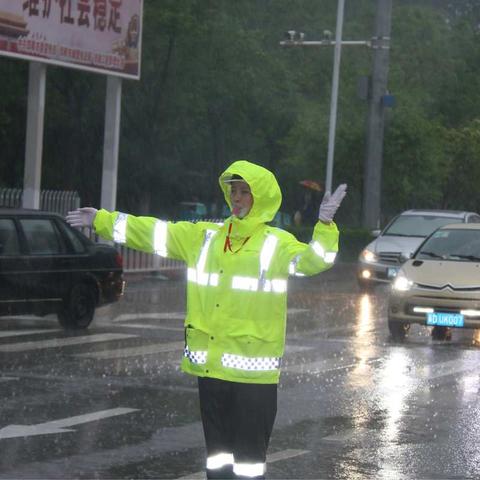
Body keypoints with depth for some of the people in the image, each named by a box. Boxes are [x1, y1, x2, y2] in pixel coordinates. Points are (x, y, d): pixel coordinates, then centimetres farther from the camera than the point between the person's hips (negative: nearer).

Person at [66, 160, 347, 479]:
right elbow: (153, 234, 12)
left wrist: (325, 224, -36)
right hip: (210, 366, 5)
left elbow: (312, 260, -19)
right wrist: (101, 220, 11)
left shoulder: (277, 244, -4)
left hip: (253, 370, -5)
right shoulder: (204, 237, 10)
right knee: (218, 452, 15)